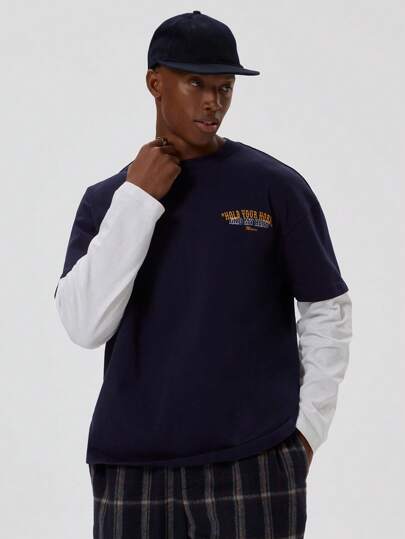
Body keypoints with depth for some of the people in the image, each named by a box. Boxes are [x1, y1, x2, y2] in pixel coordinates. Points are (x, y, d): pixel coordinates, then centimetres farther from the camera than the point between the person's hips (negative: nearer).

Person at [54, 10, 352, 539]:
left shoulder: (276, 187, 1)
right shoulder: (105, 200, 8)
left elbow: (328, 313, 6)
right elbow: (86, 326, -4)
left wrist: (306, 428, -1)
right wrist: (137, 201, -7)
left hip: (254, 467, -2)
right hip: (131, 470, 2)